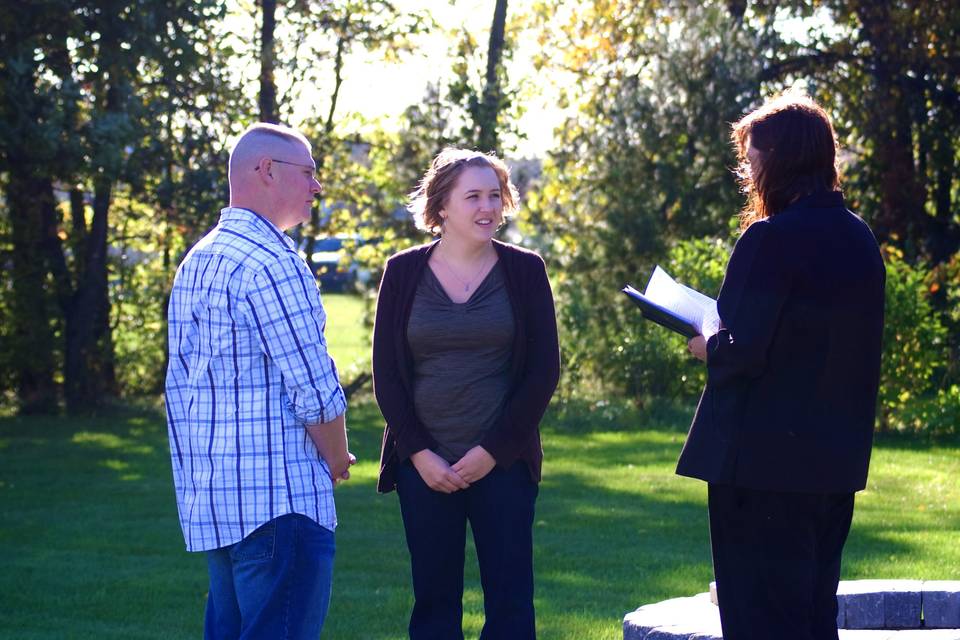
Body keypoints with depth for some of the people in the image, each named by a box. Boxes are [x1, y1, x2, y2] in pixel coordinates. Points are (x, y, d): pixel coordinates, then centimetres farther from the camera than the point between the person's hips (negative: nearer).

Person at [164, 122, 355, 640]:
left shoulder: (197, 260, 16)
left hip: (210, 496, 10)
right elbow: (313, 387, -16)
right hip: (277, 496, -10)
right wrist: (338, 460, 1)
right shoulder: (272, 263, -14)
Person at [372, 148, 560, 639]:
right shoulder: (404, 272, 4)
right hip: (424, 465, 1)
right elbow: (386, 373, 4)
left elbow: (543, 372, 0)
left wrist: (491, 451, -7)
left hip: (502, 464, -1)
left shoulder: (524, 271, 2)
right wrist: (420, 453, -6)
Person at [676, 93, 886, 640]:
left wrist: (708, 347, 1)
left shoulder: (773, 238, -17)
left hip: (763, 461, -8)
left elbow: (744, 353, -20)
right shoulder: (860, 239, 8)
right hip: (835, 461, 8)